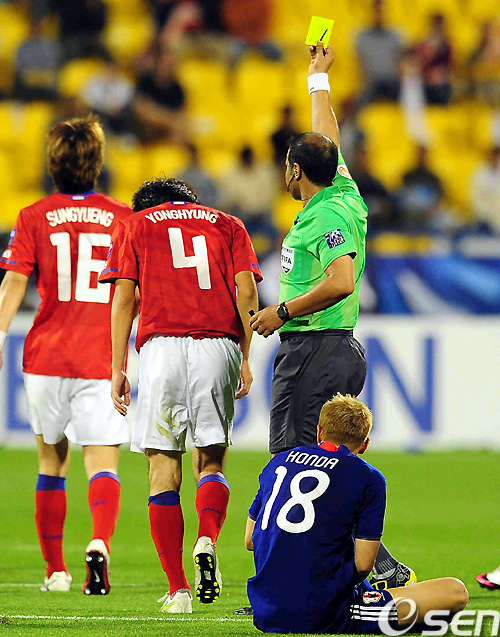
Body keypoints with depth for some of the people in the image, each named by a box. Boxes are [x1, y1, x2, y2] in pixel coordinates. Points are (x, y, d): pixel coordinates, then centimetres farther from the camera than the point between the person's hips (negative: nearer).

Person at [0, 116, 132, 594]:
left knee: (52, 461, 16)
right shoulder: (123, 218, 4)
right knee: (102, 462, -6)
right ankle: (100, 542, -34)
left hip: (46, 357, 1)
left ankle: (55, 570, 21)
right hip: (102, 359, -1)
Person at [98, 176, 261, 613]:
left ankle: (178, 590, -2)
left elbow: (124, 297, 6)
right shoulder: (226, 225, 22)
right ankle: (207, 540, -18)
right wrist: (246, 360, 8)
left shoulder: (133, 226, 18)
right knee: (211, 461, 12)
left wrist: (118, 369, 5)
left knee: (164, 470, 3)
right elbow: (247, 291, 7)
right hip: (219, 346, 1)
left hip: (161, 345, -1)